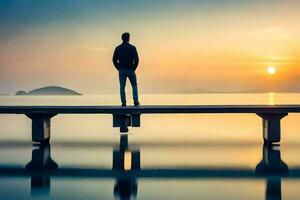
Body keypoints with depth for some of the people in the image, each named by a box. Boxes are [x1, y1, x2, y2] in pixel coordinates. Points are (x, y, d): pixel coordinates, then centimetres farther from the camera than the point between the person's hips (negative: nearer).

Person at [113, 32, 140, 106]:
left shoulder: (118, 48, 3)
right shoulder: (132, 47, -5)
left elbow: (114, 60, 2)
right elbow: (136, 59, -11)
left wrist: (118, 68, 8)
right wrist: (134, 68, 0)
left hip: (121, 70, 2)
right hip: (130, 70, -2)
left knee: (122, 87, 6)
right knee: (134, 85, 12)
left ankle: (123, 102, 3)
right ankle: (135, 101, 3)